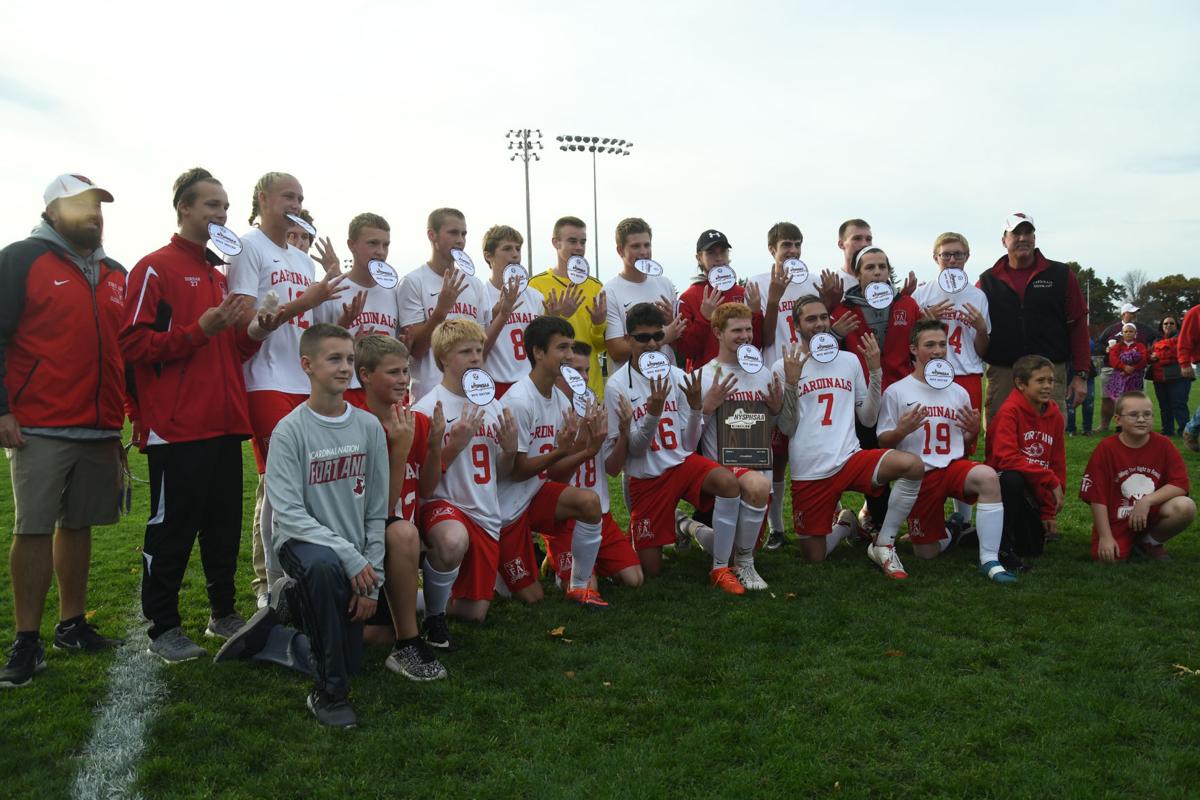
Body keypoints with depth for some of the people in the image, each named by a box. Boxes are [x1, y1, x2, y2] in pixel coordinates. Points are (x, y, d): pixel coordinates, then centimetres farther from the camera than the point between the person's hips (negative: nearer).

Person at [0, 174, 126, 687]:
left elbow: (128, 348, 21)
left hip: (101, 430, 5)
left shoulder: (117, 275, 16)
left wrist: (131, 414, 16)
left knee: (78, 525, 11)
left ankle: (73, 626, 21)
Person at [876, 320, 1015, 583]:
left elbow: (965, 442, 19)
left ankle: (989, 560, -28)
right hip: (919, 475, -2)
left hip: (955, 465, 2)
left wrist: (973, 431, -3)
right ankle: (947, 532, 39)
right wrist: (902, 430, -19)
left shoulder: (959, 392, 11)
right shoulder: (896, 392, -1)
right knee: (927, 553, 1)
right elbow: (883, 442, 0)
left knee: (988, 476, -34)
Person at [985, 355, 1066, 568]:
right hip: (1002, 482, -6)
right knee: (1013, 479, -39)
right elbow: (1006, 457, -29)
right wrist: (1050, 480, -26)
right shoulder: (1010, 411, -18)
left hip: (1032, 492, 6)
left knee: (1034, 548, 5)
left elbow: (1058, 465, 6)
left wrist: (1050, 512, 5)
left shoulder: (1055, 415, 1)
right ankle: (1003, 546, -23)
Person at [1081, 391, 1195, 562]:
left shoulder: (1163, 445, -4)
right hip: (1115, 522, -2)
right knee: (1109, 560, -23)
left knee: (1186, 507, -27)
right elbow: (1098, 496, -10)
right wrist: (1105, 537, -13)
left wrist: (1147, 501, -21)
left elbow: (1181, 484, -8)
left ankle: (1151, 544, 0)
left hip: (1151, 514, 2)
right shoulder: (1105, 449, -10)